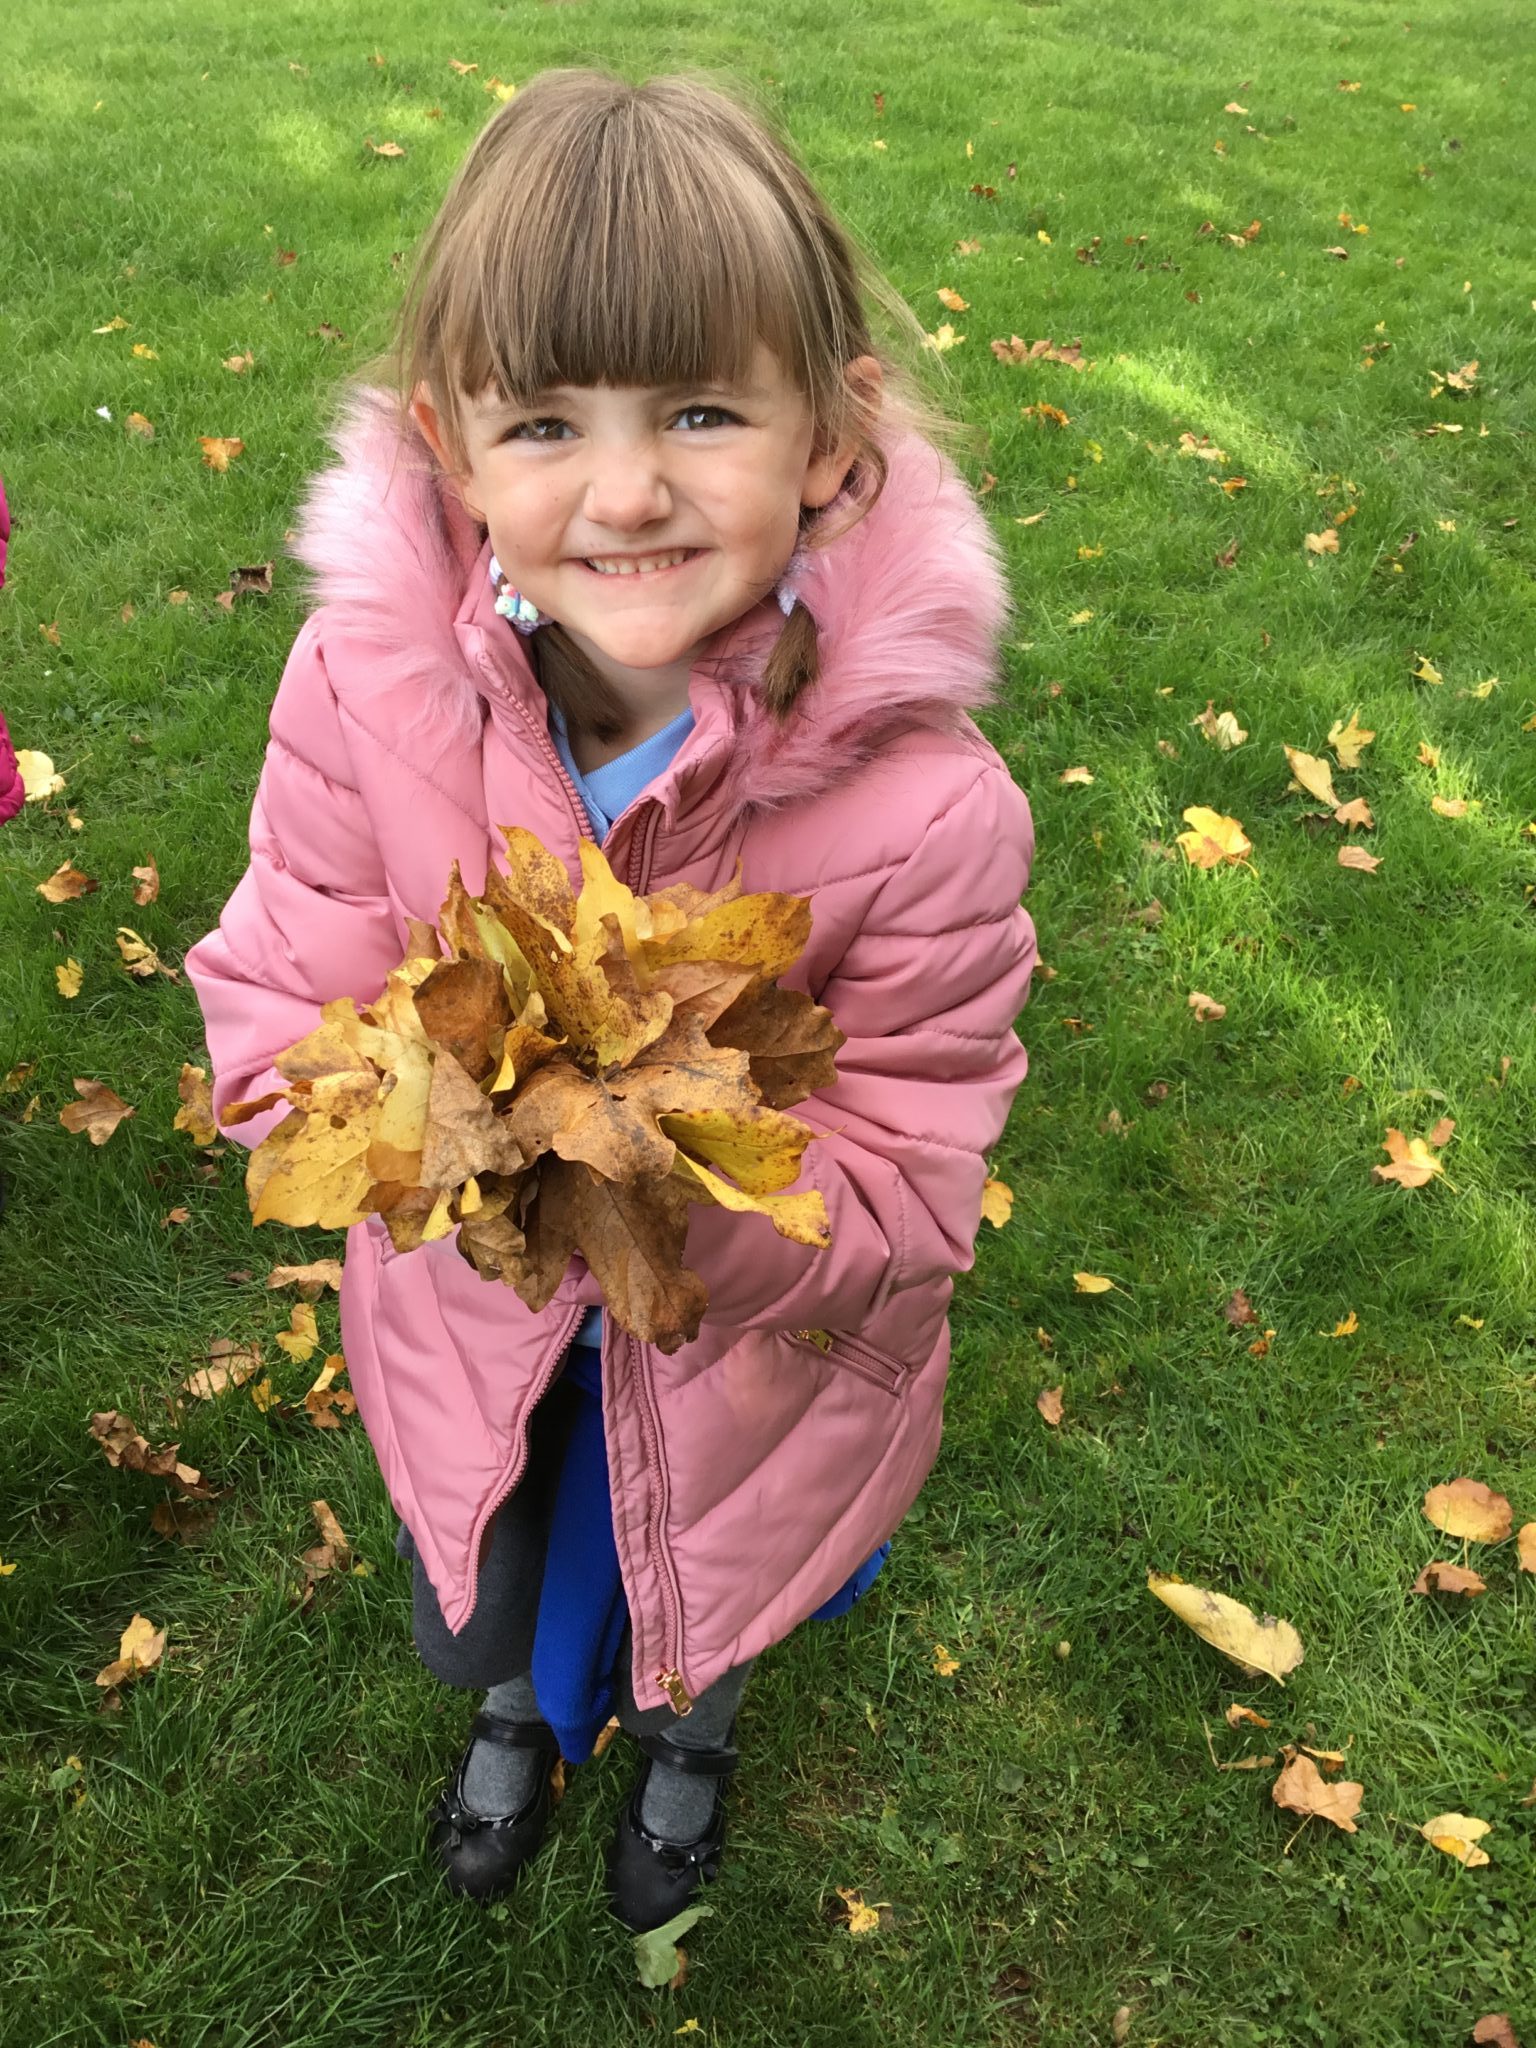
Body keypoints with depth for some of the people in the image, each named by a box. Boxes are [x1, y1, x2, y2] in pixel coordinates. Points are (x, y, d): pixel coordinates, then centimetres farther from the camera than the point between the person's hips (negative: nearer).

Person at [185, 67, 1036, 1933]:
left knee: (704, 1614, 33)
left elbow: (897, 1202, -26)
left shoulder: (922, 803, -34)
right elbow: (270, 1008, -17)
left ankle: (690, 1729, 75)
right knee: (479, 1628, 33)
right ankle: (522, 1706, 75)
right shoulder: (367, 677, -27)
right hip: (470, 1329, 2)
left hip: (752, 1357, -1)